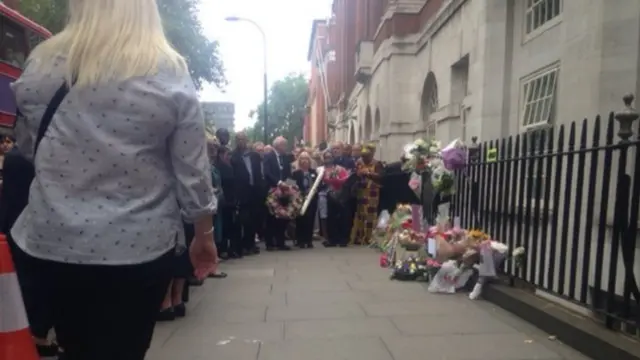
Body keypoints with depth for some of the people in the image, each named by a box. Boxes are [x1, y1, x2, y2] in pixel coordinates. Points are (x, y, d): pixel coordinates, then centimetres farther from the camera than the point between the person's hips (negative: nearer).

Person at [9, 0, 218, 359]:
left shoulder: (41, 65, 0)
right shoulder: (172, 74, -7)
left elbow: (27, 147, 14)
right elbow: (192, 171, -7)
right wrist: (204, 235, 6)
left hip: (52, 242, 3)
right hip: (138, 246, -2)